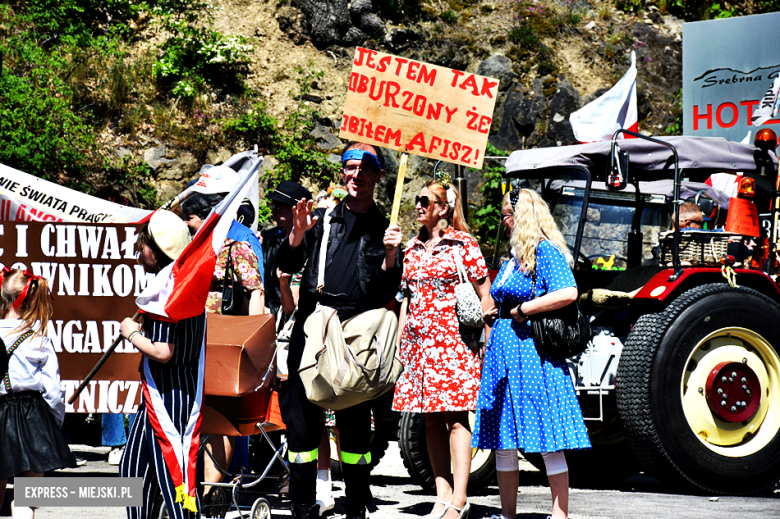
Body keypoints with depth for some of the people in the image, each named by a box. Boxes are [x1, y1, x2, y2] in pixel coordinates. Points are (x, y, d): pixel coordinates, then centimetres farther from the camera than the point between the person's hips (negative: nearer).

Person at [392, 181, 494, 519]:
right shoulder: (413, 248, 15)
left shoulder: (462, 243, -1)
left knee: (455, 417, -9)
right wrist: (400, 338, 14)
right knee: (431, 418, 4)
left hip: (452, 338, -6)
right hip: (418, 341, 6)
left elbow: (485, 294, -1)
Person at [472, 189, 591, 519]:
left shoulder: (546, 251, -9)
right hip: (503, 349, 9)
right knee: (503, 440, 9)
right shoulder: (514, 256, 18)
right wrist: (489, 345, 16)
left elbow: (568, 293, -23)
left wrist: (523, 310, -15)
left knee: (548, 442, -5)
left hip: (532, 351, -9)